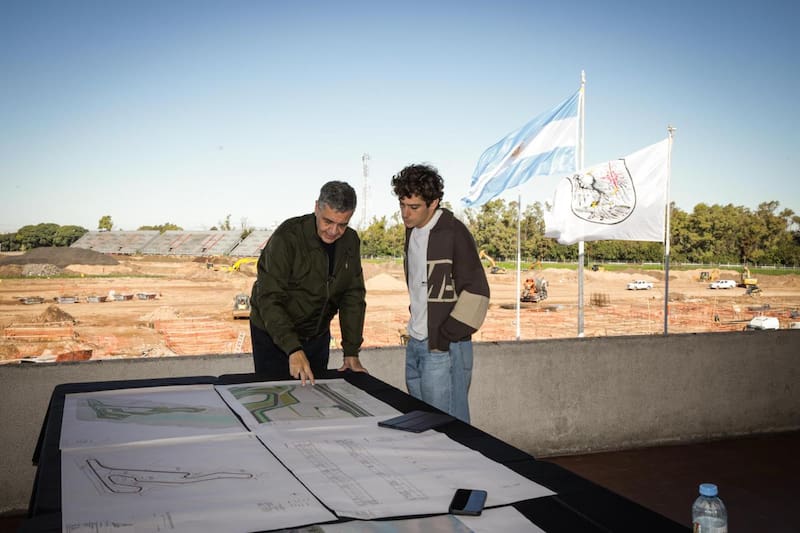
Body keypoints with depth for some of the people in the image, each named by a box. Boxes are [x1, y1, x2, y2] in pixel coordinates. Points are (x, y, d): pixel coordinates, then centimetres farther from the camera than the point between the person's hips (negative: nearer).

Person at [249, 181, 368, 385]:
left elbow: (353, 297, -1)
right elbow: (269, 299, -28)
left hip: (318, 335, 5)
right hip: (274, 336, -5)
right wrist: (293, 349, -38)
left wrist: (351, 352, -7)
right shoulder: (286, 238, -24)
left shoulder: (350, 242, -5)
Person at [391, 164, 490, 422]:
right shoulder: (412, 231, 11)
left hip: (444, 348, -8)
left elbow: (476, 292, -16)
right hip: (415, 344, 8)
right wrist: (416, 323, 14)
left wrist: (445, 338, -15)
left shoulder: (453, 233, -15)